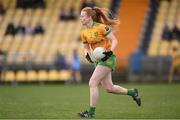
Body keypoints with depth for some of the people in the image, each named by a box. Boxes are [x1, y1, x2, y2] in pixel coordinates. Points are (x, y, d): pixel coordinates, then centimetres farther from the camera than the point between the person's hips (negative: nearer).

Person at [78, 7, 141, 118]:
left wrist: (109, 52, -27)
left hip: (108, 58, -8)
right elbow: (87, 47, 15)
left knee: (92, 83, -16)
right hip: (98, 59, 8)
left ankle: (91, 112, -9)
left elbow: (114, 41, -13)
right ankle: (132, 92, 33)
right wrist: (87, 54, -7)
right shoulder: (83, 31, 6)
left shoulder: (101, 27, -14)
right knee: (109, 88, 10)